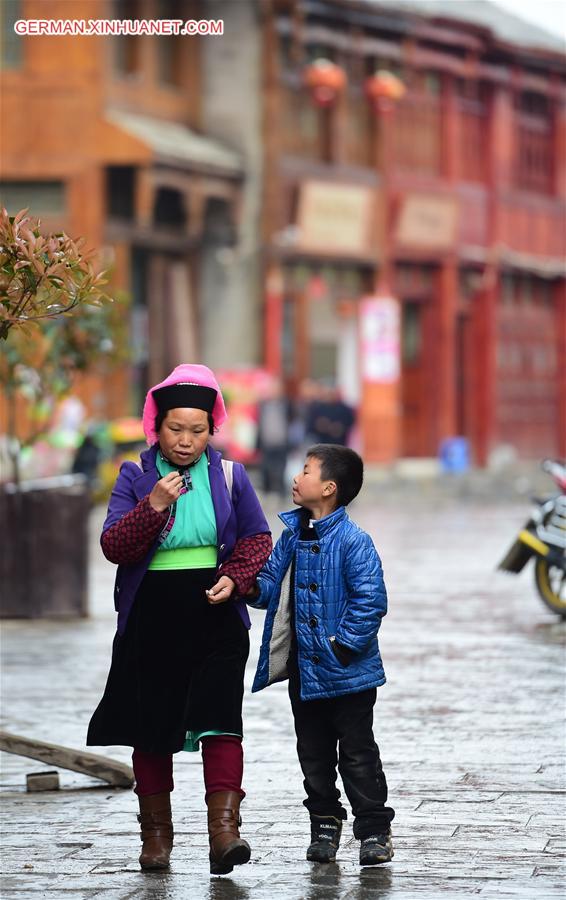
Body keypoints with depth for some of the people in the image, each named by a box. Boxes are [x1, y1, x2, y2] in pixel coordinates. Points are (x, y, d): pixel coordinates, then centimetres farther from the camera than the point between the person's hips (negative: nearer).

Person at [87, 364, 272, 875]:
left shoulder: (229, 476, 6)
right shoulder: (135, 478, 3)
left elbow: (258, 539, 10)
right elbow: (113, 546, -6)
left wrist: (234, 579, -9)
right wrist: (154, 506, -20)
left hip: (215, 617, -1)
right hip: (151, 618, 1)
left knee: (220, 717, -14)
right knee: (151, 726, 7)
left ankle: (224, 830, -20)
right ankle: (156, 834, 19)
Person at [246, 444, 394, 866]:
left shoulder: (353, 541, -15)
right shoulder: (292, 535, 7)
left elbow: (370, 600, -18)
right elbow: (271, 587, 11)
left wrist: (344, 646, -19)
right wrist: (252, 586, -10)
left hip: (346, 673, -7)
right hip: (303, 670, 7)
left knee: (357, 754, -1)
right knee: (314, 753, 14)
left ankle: (374, 831, 7)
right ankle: (325, 823, 26)